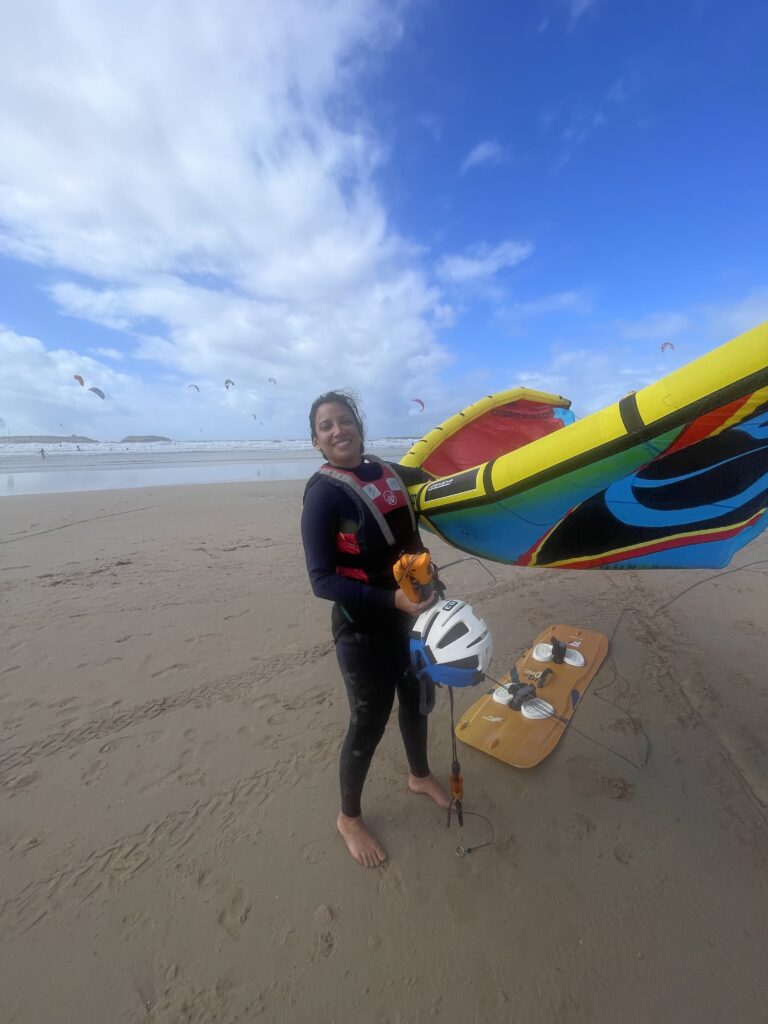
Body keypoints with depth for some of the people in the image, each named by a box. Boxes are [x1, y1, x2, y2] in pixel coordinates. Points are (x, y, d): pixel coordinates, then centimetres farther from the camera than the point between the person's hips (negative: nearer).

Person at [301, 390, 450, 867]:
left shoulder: (389, 471, 0)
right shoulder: (323, 492, -17)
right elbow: (322, 581, -21)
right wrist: (391, 600, -29)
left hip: (410, 613, 7)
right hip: (363, 628, -6)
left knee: (417, 697, 25)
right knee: (369, 723, 10)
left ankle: (420, 775, 56)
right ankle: (349, 818, 42)